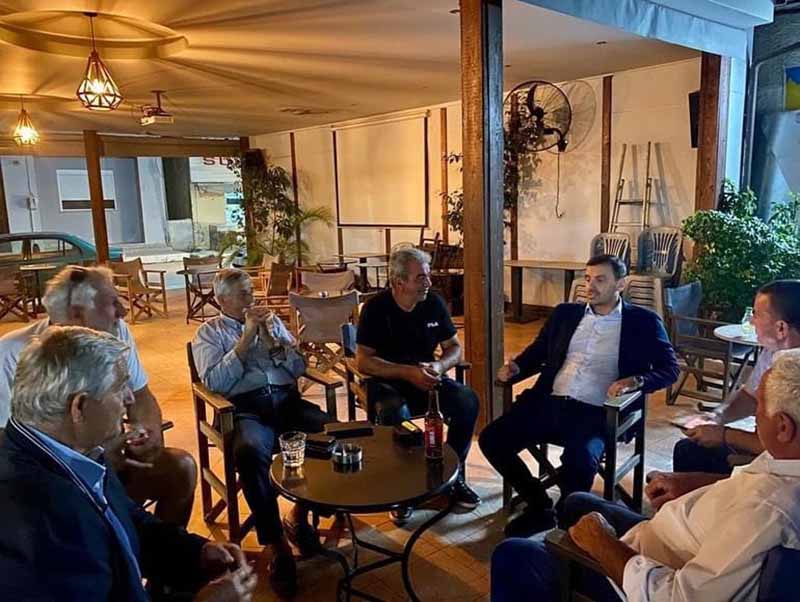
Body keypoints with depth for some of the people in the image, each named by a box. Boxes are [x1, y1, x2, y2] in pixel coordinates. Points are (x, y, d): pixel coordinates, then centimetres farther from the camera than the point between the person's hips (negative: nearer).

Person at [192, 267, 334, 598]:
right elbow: (215, 382, -4)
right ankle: (274, 544, -24)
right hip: (246, 408, -3)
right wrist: (246, 338, -5)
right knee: (250, 450, -38)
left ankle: (300, 515, -5)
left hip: (286, 400, 3)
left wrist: (269, 335, 0)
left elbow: (299, 367, 15)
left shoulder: (271, 320, 23)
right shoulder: (209, 332, 13)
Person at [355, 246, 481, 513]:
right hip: (387, 381, -4)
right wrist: (408, 373, -24)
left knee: (468, 401, -22)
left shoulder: (434, 303, 1)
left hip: (426, 378, 4)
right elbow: (363, 361, -15)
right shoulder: (376, 308, -11)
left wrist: (439, 366, -16)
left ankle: (454, 475, -3)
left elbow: (454, 348, 8)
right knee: (396, 414, -37)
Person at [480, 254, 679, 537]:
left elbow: (669, 368, 4)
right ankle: (539, 506, 10)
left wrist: (636, 380, -17)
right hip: (548, 403, 5)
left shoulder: (642, 321, 7)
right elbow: (538, 350, 21)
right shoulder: (565, 313, 18)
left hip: (595, 413, -4)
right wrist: (516, 367, -1)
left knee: (579, 461, -34)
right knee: (491, 439, -11)